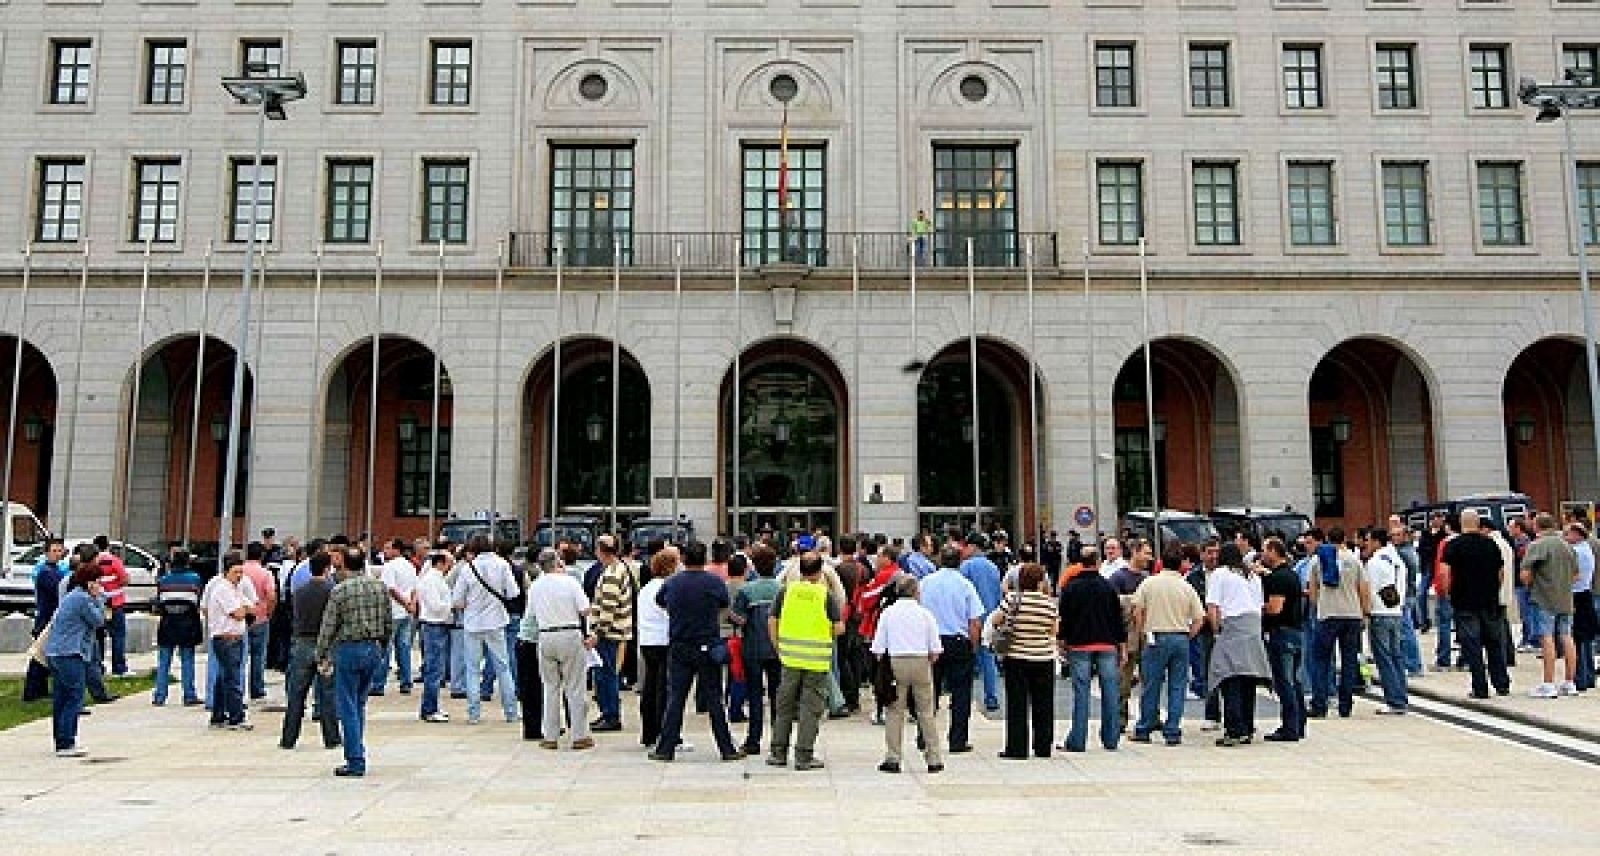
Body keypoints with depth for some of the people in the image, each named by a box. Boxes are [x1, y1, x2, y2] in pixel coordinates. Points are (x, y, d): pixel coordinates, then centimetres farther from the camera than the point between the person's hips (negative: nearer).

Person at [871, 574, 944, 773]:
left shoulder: (888, 613, 2)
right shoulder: (925, 613, 2)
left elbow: (878, 648, 0)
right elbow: (935, 649, 1)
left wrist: (885, 667, 11)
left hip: (895, 662, 0)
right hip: (921, 662, 0)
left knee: (895, 712, 6)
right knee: (927, 711, 8)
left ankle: (892, 758, 3)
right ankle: (934, 759, 11)